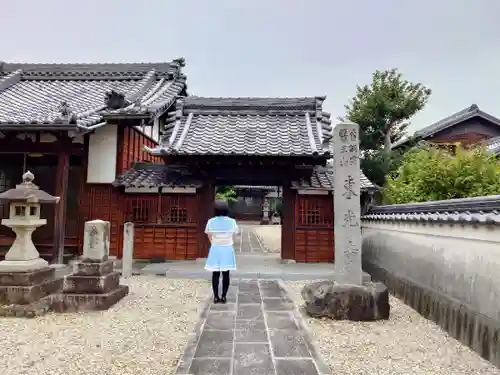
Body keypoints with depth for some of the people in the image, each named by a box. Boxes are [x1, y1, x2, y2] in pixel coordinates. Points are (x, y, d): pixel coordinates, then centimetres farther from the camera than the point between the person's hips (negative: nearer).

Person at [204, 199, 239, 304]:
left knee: (215, 274, 8)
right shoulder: (232, 221, -8)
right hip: (227, 249, -1)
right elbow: (233, 236, 1)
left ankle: (216, 297, 11)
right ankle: (223, 296, 9)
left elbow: (210, 237, 2)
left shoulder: (211, 222, -7)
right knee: (226, 274, 7)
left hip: (215, 249, 1)